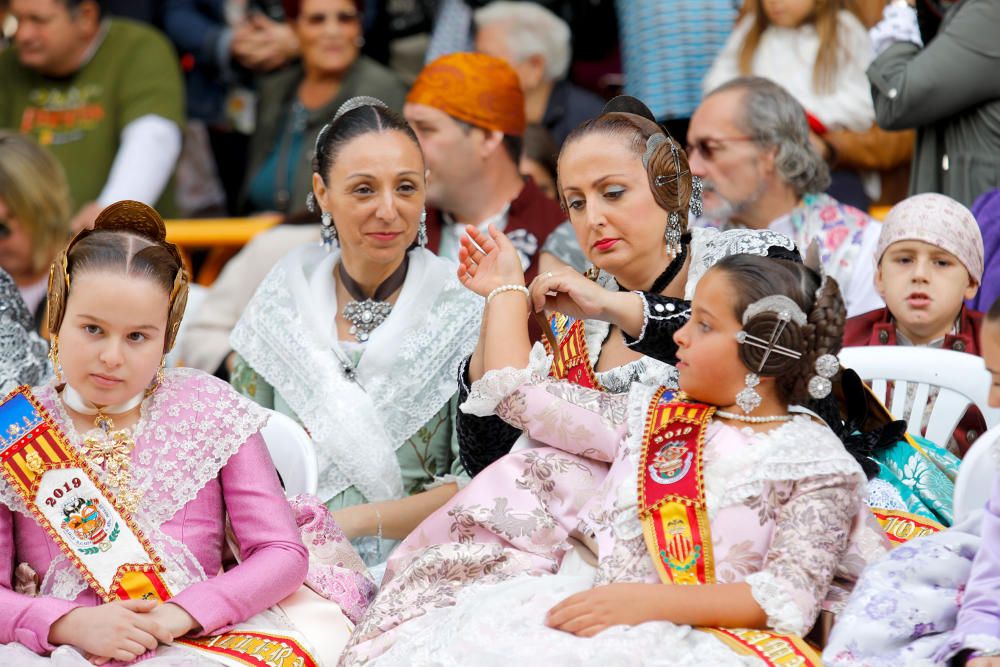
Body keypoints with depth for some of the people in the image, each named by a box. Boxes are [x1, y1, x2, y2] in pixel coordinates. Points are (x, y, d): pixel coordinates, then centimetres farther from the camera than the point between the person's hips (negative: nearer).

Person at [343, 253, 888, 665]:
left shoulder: (814, 459, 2)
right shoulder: (654, 413, 21)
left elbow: (792, 596, -11)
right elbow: (520, 395, 31)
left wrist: (650, 602, -19)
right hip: (579, 601, 6)